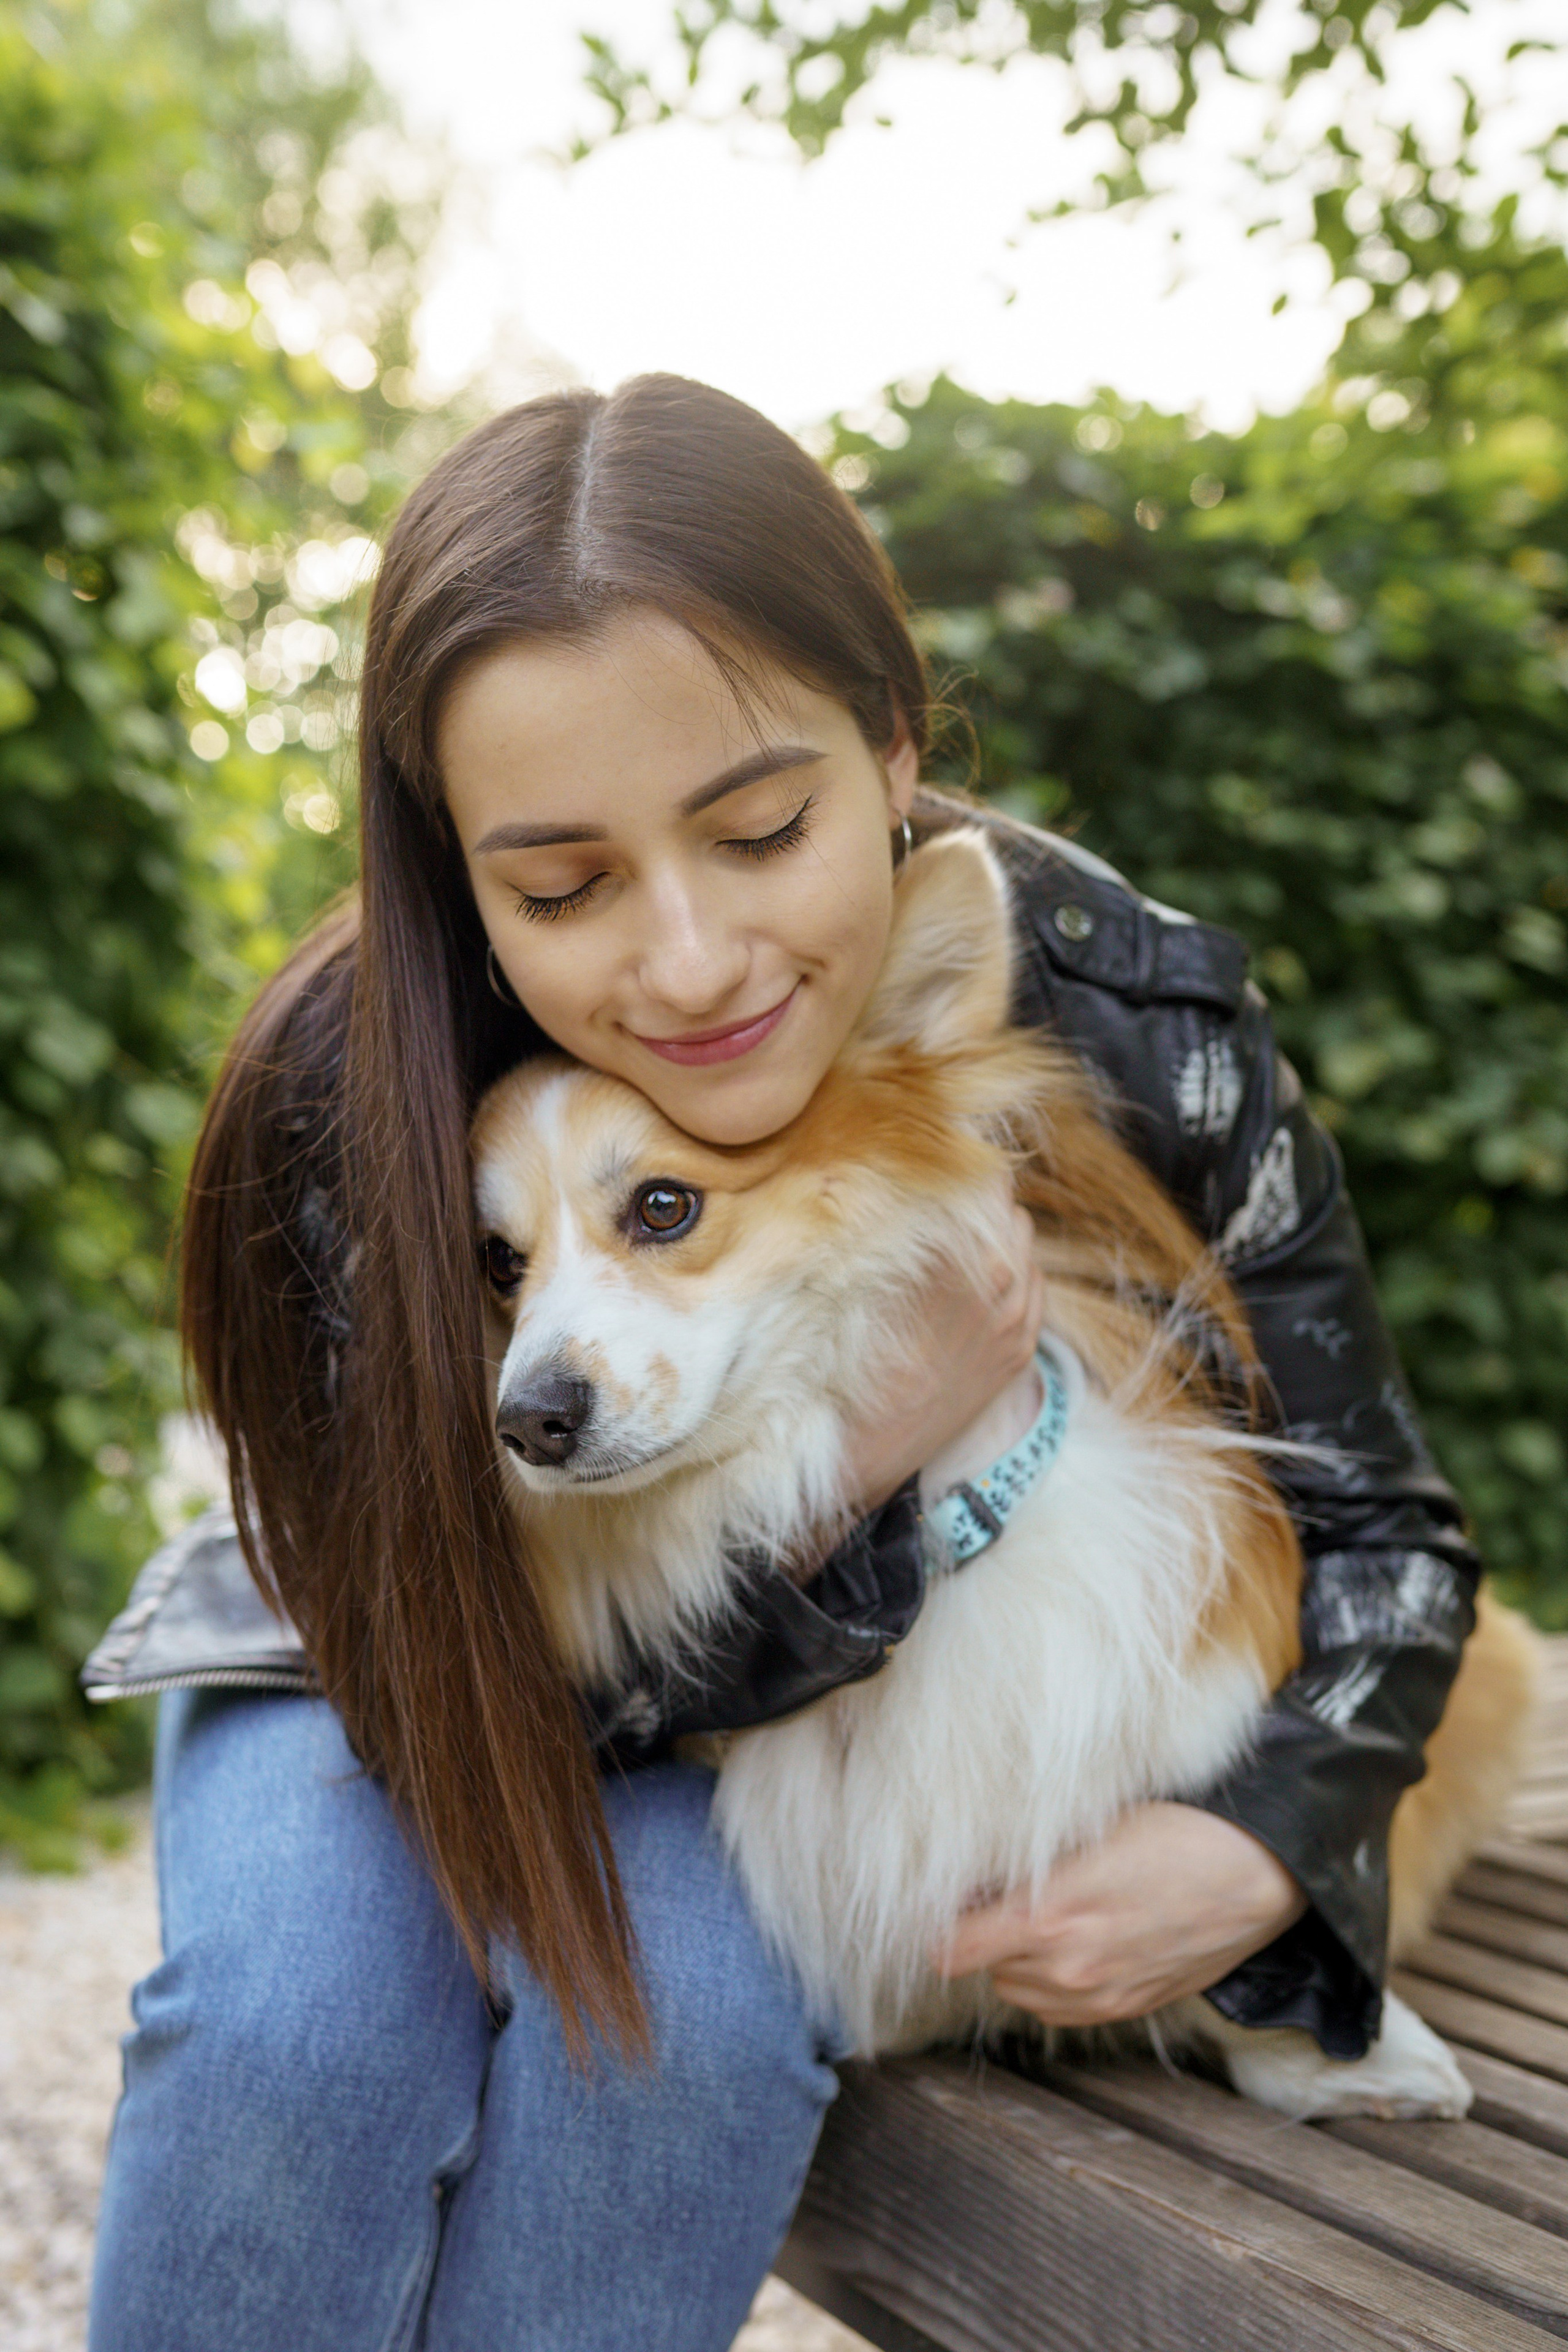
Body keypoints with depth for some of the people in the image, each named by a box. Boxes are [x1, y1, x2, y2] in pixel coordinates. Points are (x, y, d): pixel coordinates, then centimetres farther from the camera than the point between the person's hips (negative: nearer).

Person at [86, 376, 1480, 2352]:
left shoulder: (1135, 1029, -25)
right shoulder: (345, 1100, -31)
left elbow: (1376, 1524, -10)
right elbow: (441, 1688, -23)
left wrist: (1269, 1840, -29)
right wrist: (856, 1476, -36)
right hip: (401, 1649, 0)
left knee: (692, 2009, -30)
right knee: (300, 2017, -30)